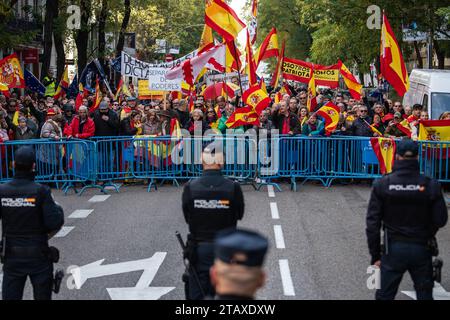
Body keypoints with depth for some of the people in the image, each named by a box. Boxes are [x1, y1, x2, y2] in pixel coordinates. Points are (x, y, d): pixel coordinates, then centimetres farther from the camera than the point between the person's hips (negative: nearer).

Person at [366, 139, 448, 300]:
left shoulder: (382, 184, -9)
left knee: (384, 295, 11)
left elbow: (372, 223, -8)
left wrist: (375, 255, 0)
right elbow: (440, 220, -5)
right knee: (425, 294, 16)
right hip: (421, 249, 0)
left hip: (393, 250, 0)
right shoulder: (430, 185, -10)